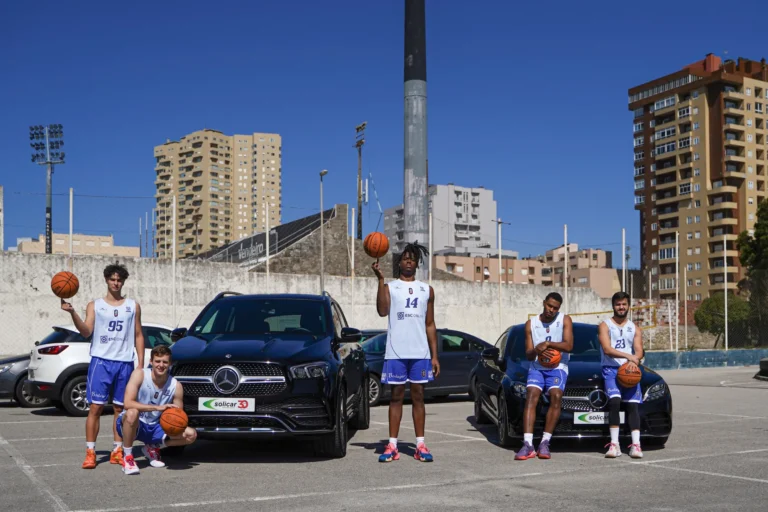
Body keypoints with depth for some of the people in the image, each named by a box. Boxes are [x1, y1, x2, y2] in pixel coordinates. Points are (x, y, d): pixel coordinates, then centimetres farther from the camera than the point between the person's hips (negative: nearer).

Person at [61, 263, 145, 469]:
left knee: (120, 408, 6)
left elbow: (138, 336, 11)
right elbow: (86, 332, -7)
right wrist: (72, 312, -22)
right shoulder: (95, 305, 7)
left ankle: (117, 451, 12)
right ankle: (90, 452, -1)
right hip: (101, 361, -1)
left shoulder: (133, 306, 11)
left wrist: (141, 364, 4)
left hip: (125, 363, 2)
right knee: (95, 407, -5)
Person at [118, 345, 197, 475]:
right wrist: (158, 408, -38)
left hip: (155, 428, 4)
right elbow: (128, 403, -29)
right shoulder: (140, 374, -17)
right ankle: (128, 457, -17)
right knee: (132, 413, -39)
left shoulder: (176, 386, -9)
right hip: (132, 425, -4)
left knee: (191, 435, -14)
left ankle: (153, 448, 9)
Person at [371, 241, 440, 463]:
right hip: (396, 352, -2)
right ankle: (392, 446, 4)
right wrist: (380, 279, -19)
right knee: (396, 396, 2)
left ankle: (420, 445, 6)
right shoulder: (390, 287, 8)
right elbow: (382, 311, -13)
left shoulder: (427, 290, 14)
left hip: (420, 352, 2)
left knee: (418, 396, 4)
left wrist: (435, 356, 6)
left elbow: (430, 325, 13)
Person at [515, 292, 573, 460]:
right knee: (531, 395, -23)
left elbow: (569, 346, -10)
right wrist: (535, 351, -15)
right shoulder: (531, 323, 10)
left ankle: (545, 443, -22)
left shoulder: (565, 320, 4)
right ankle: (528, 445, -32)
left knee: (556, 395, -27)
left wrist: (547, 343, -20)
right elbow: (528, 355, 8)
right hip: (537, 367, 1)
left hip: (558, 367, -1)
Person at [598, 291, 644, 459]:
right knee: (614, 401, -22)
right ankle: (614, 444, -23)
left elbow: (639, 351, 5)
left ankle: (635, 444, -16)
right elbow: (607, 349, -8)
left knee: (633, 404, -11)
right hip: (611, 368, -3)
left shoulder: (635, 329, 19)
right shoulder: (605, 326, 8)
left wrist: (634, 362, -18)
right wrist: (627, 356, -22)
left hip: (630, 370, 3)